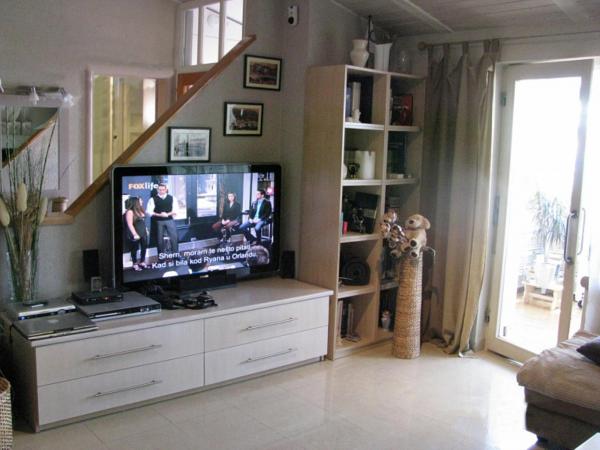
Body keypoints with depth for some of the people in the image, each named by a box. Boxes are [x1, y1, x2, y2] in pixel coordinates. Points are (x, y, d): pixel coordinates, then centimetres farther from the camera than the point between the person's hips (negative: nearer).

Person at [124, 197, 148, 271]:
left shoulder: (140, 210, 9)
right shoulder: (130, 212, -16)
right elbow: (130, 224, -19)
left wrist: (146, 230, 17)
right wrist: (135, 234, -20)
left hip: (143, 233, 8)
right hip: (135, 235, -8)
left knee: (144, 247, 12)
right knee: (134, 249, 4)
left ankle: (142, 262, 26)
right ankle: (135, 264, 14)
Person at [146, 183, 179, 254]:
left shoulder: (171, 198, 7)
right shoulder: (153, 199, 0)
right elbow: (149, 211, -5)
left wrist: (168, 214, -14)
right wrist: (159, 215, -17)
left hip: (170, 221, 1)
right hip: (158, 222, -1)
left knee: (174, 238, -2)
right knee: (160, 240, 5)